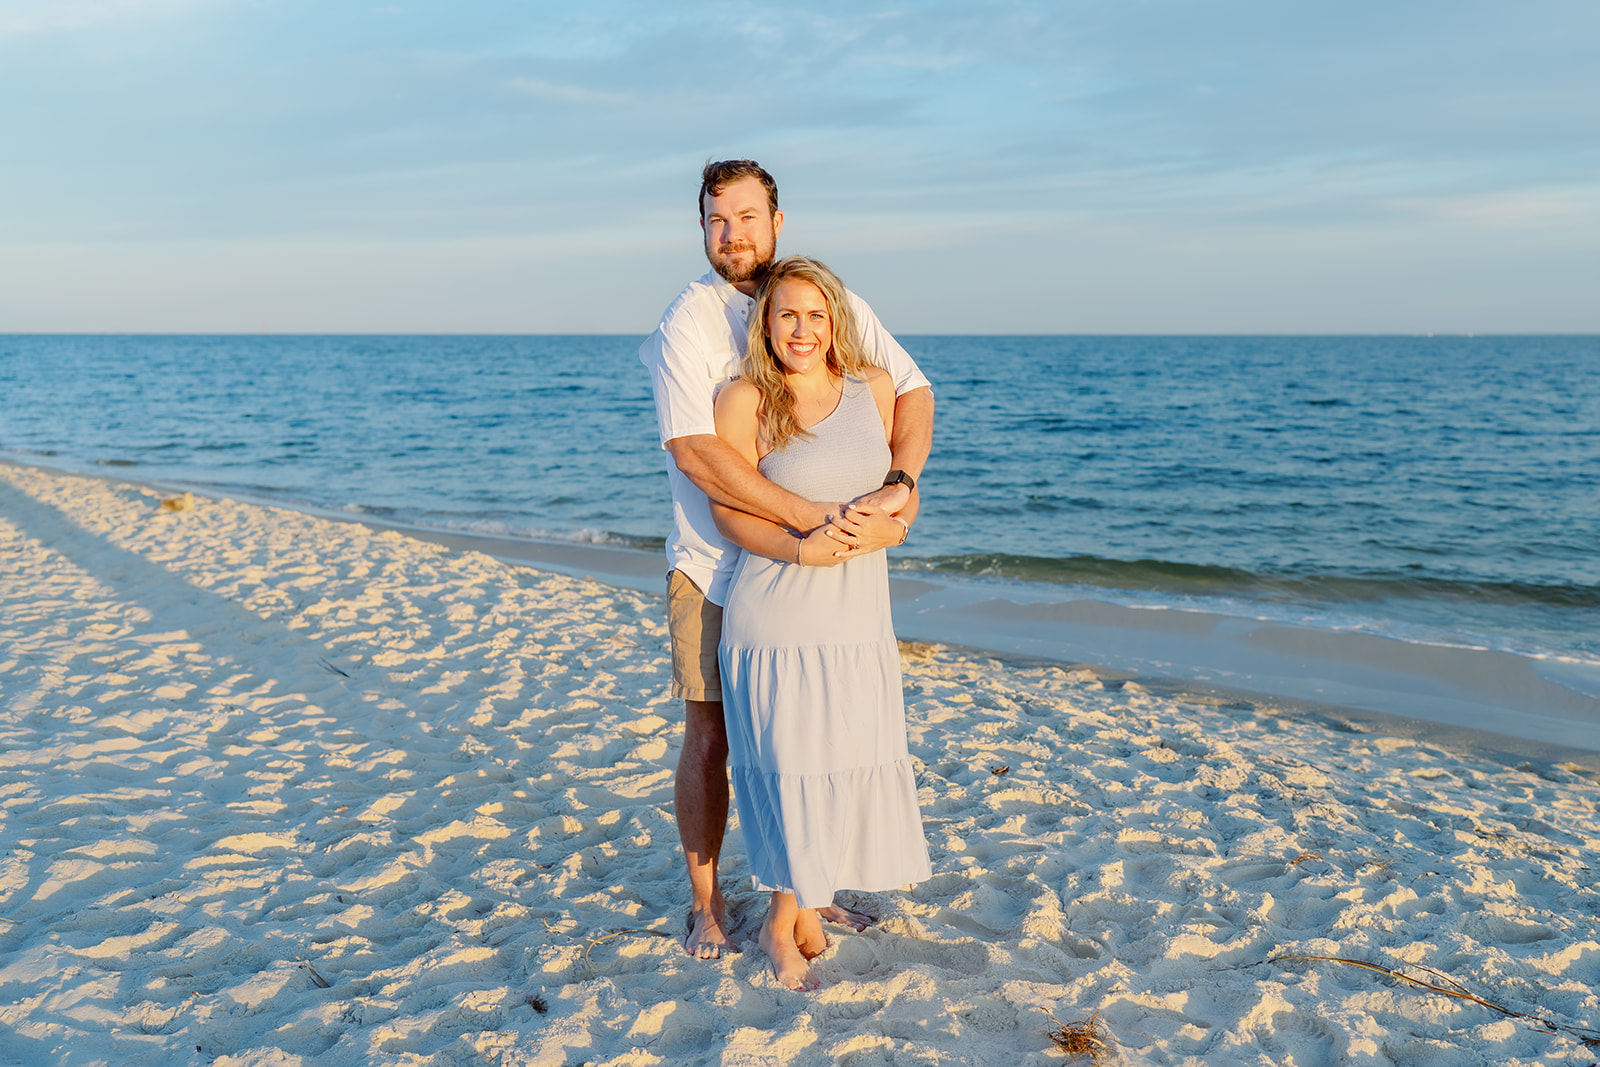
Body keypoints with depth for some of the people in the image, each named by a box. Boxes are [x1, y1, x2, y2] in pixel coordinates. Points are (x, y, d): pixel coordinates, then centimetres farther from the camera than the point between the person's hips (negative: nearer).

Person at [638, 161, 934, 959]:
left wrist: (903, 487, -23)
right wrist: (813, 518, -33)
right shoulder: (686, 324, -14)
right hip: (715, 569, -4)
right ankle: (705, 903, 23)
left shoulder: (834, 303, 0)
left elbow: (910, 389, -3)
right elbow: (694, 452, -26)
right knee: (709, 739, 4)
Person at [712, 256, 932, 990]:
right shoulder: (744, 401, -9)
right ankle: (781, 924, 21)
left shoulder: (874, 387, 4)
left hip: (858, 612, 5)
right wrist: (800, 549, -21)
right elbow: (726, 509, -9)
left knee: (853, 760, 10)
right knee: (791, 765, 0)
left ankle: (804, 902, 32)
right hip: (776, 616, -4)